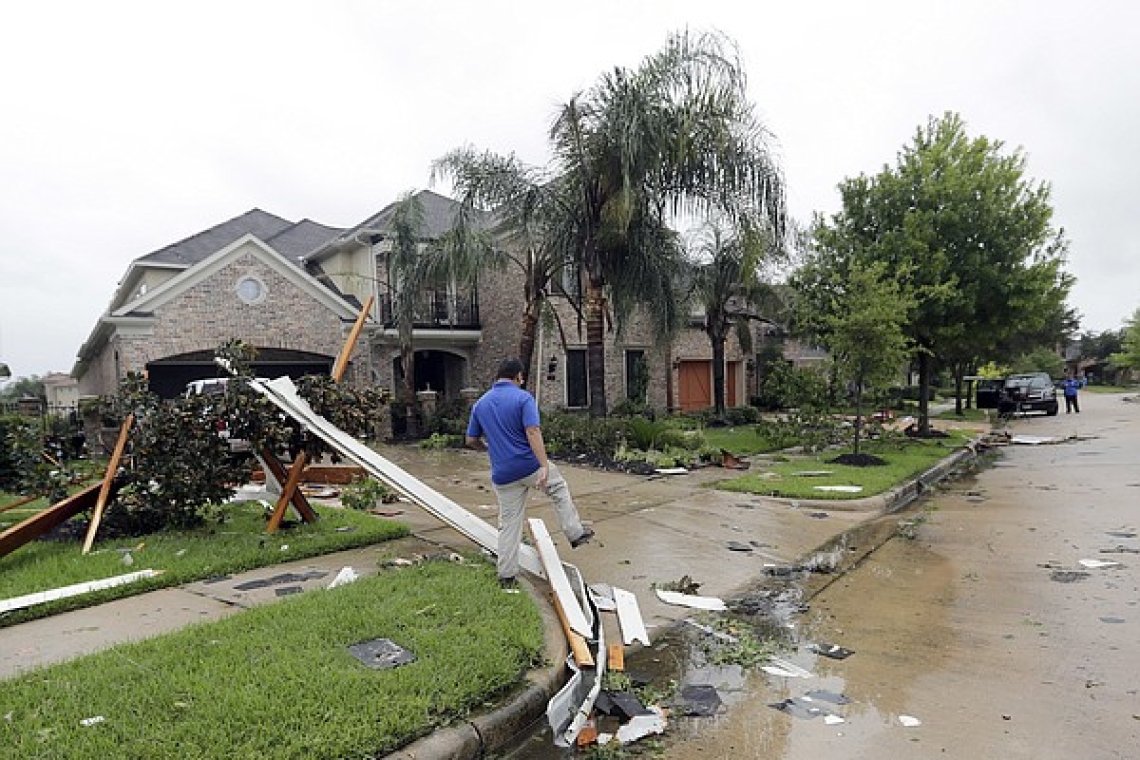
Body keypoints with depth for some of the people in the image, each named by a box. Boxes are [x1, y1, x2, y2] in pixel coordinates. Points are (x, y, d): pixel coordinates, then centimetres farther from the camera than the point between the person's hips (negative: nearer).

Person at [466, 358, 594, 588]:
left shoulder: (480, 404, 6)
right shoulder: (523, 398, -9)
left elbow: (471, 441, 11)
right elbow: (533, 432, -22)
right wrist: (544, 466, -26)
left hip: (503, 475, 4)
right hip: (530, 466, -4)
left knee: (509, 524, 11)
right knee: (560, 489, 24)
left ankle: (506, 576, 15)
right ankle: (576, 533, 28)